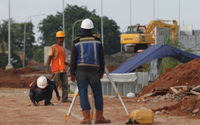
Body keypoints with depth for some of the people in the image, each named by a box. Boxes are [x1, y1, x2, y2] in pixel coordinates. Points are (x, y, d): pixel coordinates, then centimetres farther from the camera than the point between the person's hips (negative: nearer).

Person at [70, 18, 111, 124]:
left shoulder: (76, 42, 1)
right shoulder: (97, 41, 4)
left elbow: (73, 59, 0)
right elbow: (101, 58, 6)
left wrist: (72, 73, 7)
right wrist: (102, 72, 15)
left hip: (80, 70, 0)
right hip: (94, 71, 1)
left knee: (83, 94, 0)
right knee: (98, 93, 9)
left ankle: (86, 118, -7)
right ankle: (99, 117, 10)